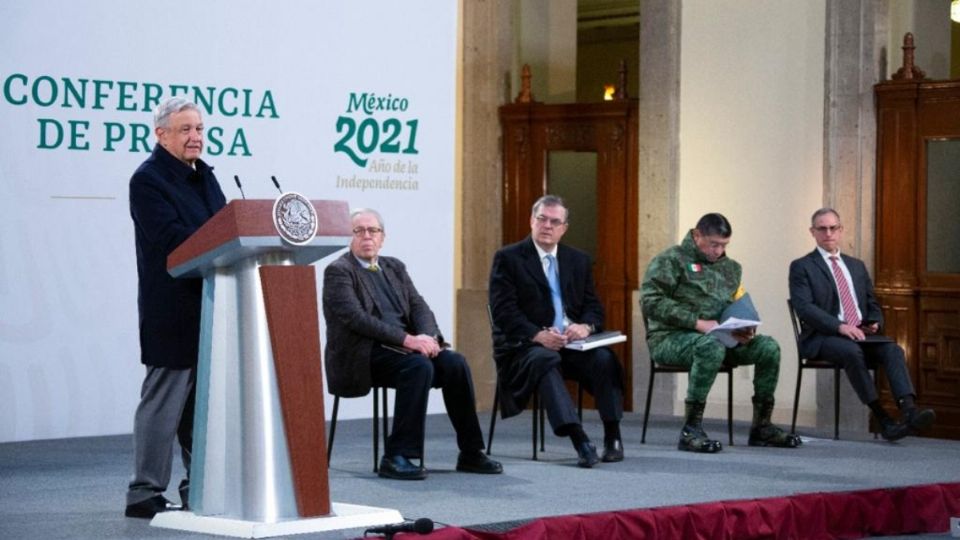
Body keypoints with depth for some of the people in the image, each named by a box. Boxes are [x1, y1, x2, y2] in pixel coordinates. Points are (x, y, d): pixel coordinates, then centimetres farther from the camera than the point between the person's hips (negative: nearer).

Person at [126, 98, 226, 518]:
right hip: (173, 312, -8)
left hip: (210, 307, 8)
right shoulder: (148, 180, -10)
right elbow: (171, 238, -22)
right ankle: (144, 494, 3)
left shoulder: (204, 176, 17)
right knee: (164, 402, -4)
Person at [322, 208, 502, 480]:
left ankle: (471, 453, -11)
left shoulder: (394, 267, 19)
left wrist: (429, 336, -13)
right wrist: (408, 339, -23)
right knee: (419, 366, -33)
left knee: (454, 362, -18)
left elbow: (419, 306, 10)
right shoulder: (338, 271, -2)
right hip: (363, 354, -6)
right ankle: (396, 457, -30)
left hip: (403, 346, 6)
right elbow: (357, 318, -16)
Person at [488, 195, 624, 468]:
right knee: (545, 360, -37)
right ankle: (580, 441, -47)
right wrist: (538, 335, -23)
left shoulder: (579, 260, 16)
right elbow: (504, 311, -8)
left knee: (604, 358, -26)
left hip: (572, 342, 4)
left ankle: (612, 437, -20)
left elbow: (593, 306, 14)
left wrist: (585, 326, -11)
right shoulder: (507, 258, 1)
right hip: (525, 345, -4)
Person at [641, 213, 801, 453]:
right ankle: (691, 430, -35)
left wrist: (745, 329, -1)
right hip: (671, 338, -7)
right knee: (712, 346, -39)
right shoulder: (671, 261, -4)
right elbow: (650, 300, -16)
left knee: (768, 347, -12)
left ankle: (761, 426, -2)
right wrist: (698, 323, -21)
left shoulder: (730, 268, 19)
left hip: (719, 336, 7)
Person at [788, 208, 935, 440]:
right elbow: (804, 307, -8)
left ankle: (909, 409, -46)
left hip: (860, 334, 5)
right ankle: (882, 419, -37)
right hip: (823, 337, -5)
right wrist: (840, 326, -21)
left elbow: (872, 305, 26)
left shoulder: (857, 266, 25)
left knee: (892, 349, -26)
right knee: (851, 351, -37)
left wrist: (874, 323, 1)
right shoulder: (802, 267, 6)